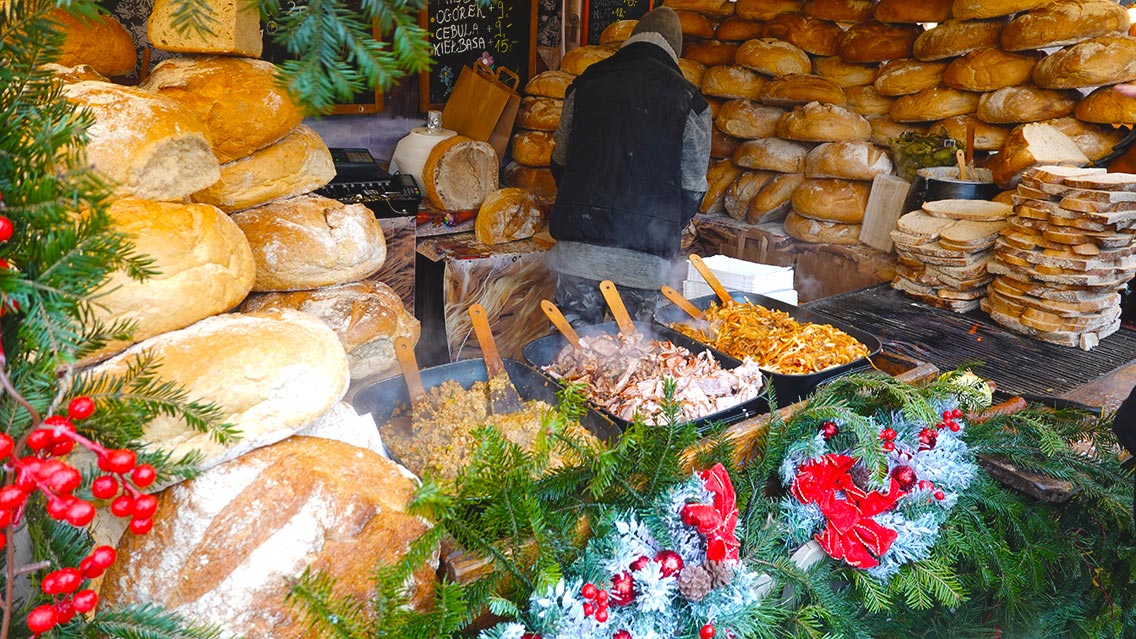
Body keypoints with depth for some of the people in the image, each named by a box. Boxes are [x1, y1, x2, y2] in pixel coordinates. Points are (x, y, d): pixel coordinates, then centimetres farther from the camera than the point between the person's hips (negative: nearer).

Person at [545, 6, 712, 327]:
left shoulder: (585, 84, 11)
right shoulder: (689, 99, 3)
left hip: (579, 241, 2)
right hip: (645, 254, -2)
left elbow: (560, 161, 18)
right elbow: (692, 185, 4)